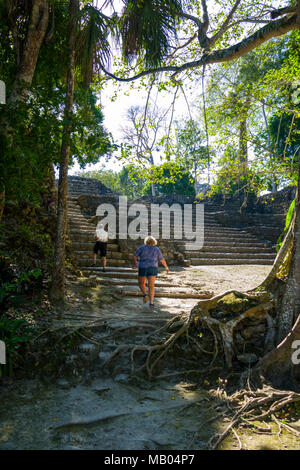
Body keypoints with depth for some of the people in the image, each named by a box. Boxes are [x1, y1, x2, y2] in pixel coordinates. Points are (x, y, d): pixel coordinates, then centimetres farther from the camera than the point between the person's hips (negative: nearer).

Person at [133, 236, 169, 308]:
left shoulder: (142, 248, 1)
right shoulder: (156, 249, 3)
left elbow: (134, 256, 4)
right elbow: (162, 260, 3)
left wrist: (135, 262, 23)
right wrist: (166, 267, 16)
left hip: (143, 268, 0)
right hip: (152, 269, 1)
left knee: (141, 283, 16)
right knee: (151, 286, 4)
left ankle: (145, 294, -9)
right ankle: (151, 302, -4)